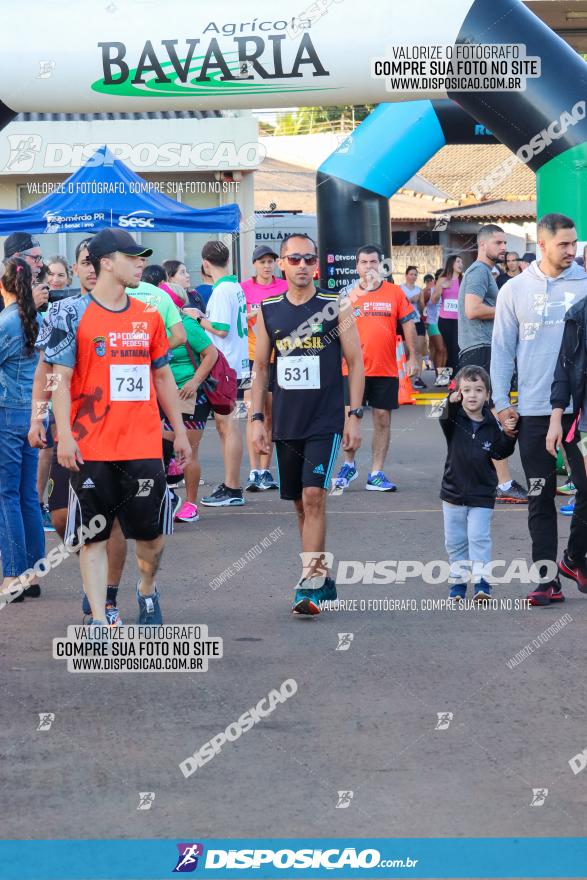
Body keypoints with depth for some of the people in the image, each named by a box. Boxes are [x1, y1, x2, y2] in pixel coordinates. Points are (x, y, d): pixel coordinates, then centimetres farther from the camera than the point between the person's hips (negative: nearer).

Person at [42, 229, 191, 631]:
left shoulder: (149, 316, 10)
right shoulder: (74, 316, -4)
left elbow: (163, 375, 18)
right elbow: (61, 379, -6)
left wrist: (179, 430, 16)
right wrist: (64, 436, -14)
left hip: (144, 445, 4)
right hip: (91, 448, -4)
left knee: (152, 532, 7)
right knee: (94, 535, 0)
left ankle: (148, 589, 34)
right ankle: (98, 619, 4)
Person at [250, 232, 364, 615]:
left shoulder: (336, 307, -2)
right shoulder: (269, 311, 7)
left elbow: (356, 362, 0)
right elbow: (261, 367, 13)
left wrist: (355, 415, -6)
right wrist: (258, 418, 6)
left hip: (325, 422, -4)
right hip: (286, 423, 4)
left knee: (314, 497, -15)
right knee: (301, 503, 9)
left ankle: (310, 585, -16)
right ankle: (322, 578, 21)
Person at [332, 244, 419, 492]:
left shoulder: (395, 292, 3)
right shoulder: (349, 295, 4)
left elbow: (408, 323, 6)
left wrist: (412, 357, 2)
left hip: (386, 369, 0)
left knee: (382, 419, 3)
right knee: (349, 417, 1)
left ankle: (376, 474, 9)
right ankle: (349, 465, 22)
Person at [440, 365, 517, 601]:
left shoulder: (491, 425, -2)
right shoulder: (455, 420, -5)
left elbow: (501, 453, 1)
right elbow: (446, 418, -28)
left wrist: (509, 434, -17)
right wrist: (452, 403, -49)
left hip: (482, 495, -1)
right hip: (454, 493, 1)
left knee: (479, 537, -9)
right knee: (454, 540, 8)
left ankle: (481, 582, -4)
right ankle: (458, 581, 19)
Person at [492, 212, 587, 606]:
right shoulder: (516, 290, 4)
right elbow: (502, 349, 7)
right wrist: (501, 402, 1)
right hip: (534, 410, 1)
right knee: (540, 498, 4)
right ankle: (547, 581, 9)